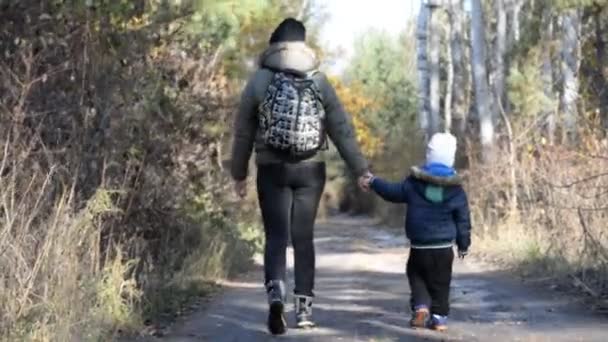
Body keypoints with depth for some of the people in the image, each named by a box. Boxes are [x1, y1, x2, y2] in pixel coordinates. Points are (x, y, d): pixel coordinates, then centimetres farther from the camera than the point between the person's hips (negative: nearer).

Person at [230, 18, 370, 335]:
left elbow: (243, 132, 3)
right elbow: (342, 129, 1)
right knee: (303, 238, 10)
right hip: (311, 171, 1)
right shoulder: (319, 81, 2)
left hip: (272, 170, -1)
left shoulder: (259, 80, -2)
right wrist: (361, 170, 7)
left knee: (276, 237, 1)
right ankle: (304, 307, 10)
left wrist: (239, 174, 14)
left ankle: (275, 294, -22)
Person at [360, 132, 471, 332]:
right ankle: (439, 317, 9)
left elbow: (393, 192, 3)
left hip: (419, 247, 0)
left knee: (416, 276, 17)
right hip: (444, 248, 0)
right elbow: (463, 220, 1)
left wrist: (373, 183, 18)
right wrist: (463, 245, 13)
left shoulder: (414, 182, -7)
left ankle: (421, 306, -4)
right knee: (440, 282, 12)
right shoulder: (456, 190, -4)